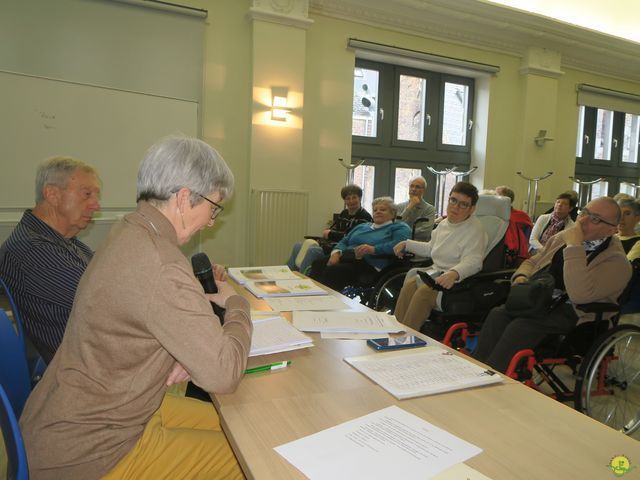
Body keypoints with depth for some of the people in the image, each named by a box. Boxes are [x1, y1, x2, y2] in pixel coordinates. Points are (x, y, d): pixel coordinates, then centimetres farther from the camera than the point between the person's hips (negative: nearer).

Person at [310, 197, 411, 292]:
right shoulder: (362, 226, 33)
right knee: (317, 265, -23)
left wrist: (374, 249, -21)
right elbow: (344, 242, 25)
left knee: (332, 270, -32)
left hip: (370, 265, -6)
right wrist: (336, 253, 1)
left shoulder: (399, 227, 12)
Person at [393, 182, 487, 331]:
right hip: (436, 272, 7)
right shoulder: (444, 224, 15)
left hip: (458, 280, -7)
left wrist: (454, 273, -44)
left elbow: (472, 261, -25)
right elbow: (430, 248, 32)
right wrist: (406, 244, 28)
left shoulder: (475, 229, -11)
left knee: (425, 291, -31)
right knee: (410, 284, -21)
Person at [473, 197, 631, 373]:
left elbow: (579, 294, -25)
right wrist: (521, 276, 2)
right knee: (497, 315, -24)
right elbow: (532, 261, 26)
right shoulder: (563, 236, 13)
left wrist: (574, 246, -23)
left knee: (520, 326, -32)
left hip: (573, 313, -6)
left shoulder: (617, 261, -9)